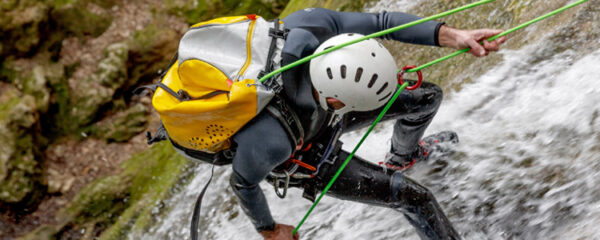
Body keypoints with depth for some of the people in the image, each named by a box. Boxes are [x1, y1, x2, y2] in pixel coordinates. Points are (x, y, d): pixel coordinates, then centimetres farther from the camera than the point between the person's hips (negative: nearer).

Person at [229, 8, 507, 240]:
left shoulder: (315, 22, -37)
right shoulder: (271, 140, -46)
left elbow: (382, 22, -21)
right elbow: (243, 183, -24)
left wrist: (455, 36, -33)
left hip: (326, 115, 5)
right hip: (308, 160, -5)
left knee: (427, 97, 10)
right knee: (414, 197, -1)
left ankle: (403, 155, 42)